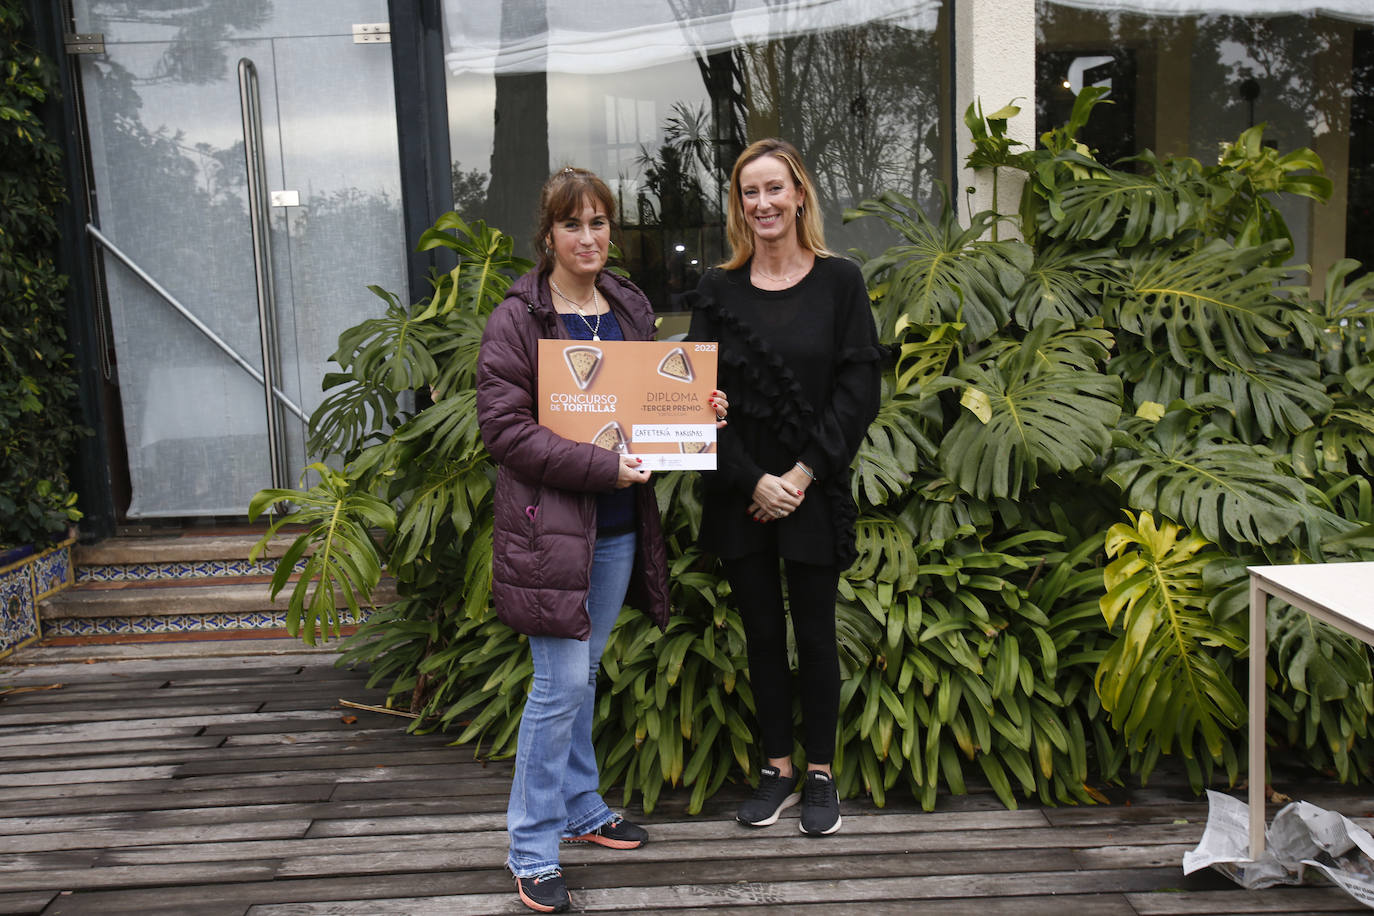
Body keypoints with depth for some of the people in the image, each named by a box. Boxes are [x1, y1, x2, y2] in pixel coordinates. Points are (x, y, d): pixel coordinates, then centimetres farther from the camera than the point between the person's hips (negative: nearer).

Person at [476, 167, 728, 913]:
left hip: (619, 523, 6)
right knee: (561, 683, -3)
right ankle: (532, 850, 13)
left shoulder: (630, 307, 10)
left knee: (582, 675, 18)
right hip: (549, 522, -6)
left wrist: (700, 409, -2)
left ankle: (579, 808, 35)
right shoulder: (516, 319, -9)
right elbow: (503, 427, -15)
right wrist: (600, 466, -22)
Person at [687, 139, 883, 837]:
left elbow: (860, 388, -4)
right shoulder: (718, 290, 5)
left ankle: (821, 773, 23)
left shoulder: (839, 282, 0)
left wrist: (805, 472, -12)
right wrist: (753, 480, -10)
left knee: (814, 634, 7)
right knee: (762, 632, 11)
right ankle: (778, 769, 26)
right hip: (739, 492, 2)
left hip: (815, 492, -2)